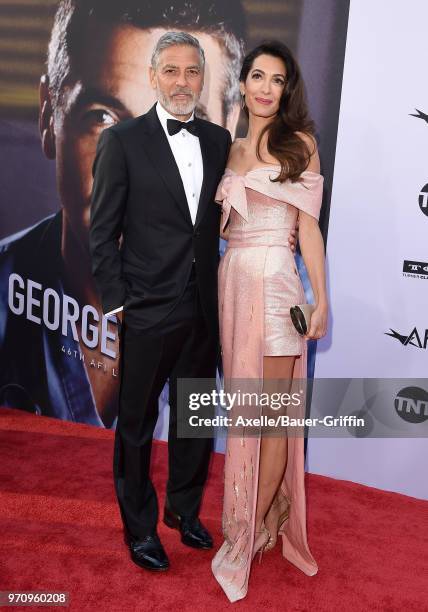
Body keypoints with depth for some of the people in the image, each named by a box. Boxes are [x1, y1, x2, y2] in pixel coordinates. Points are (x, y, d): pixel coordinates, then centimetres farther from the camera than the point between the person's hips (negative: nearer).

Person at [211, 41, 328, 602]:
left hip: (275, 280, -5)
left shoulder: (299, 143, 4)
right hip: (232, 278, 5)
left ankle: (251, 531, 11)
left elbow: (309, 225, -1)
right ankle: (266, 516, 26)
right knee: (242, 405, 8)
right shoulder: (230, 150, 16)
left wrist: (321, 299, -5)